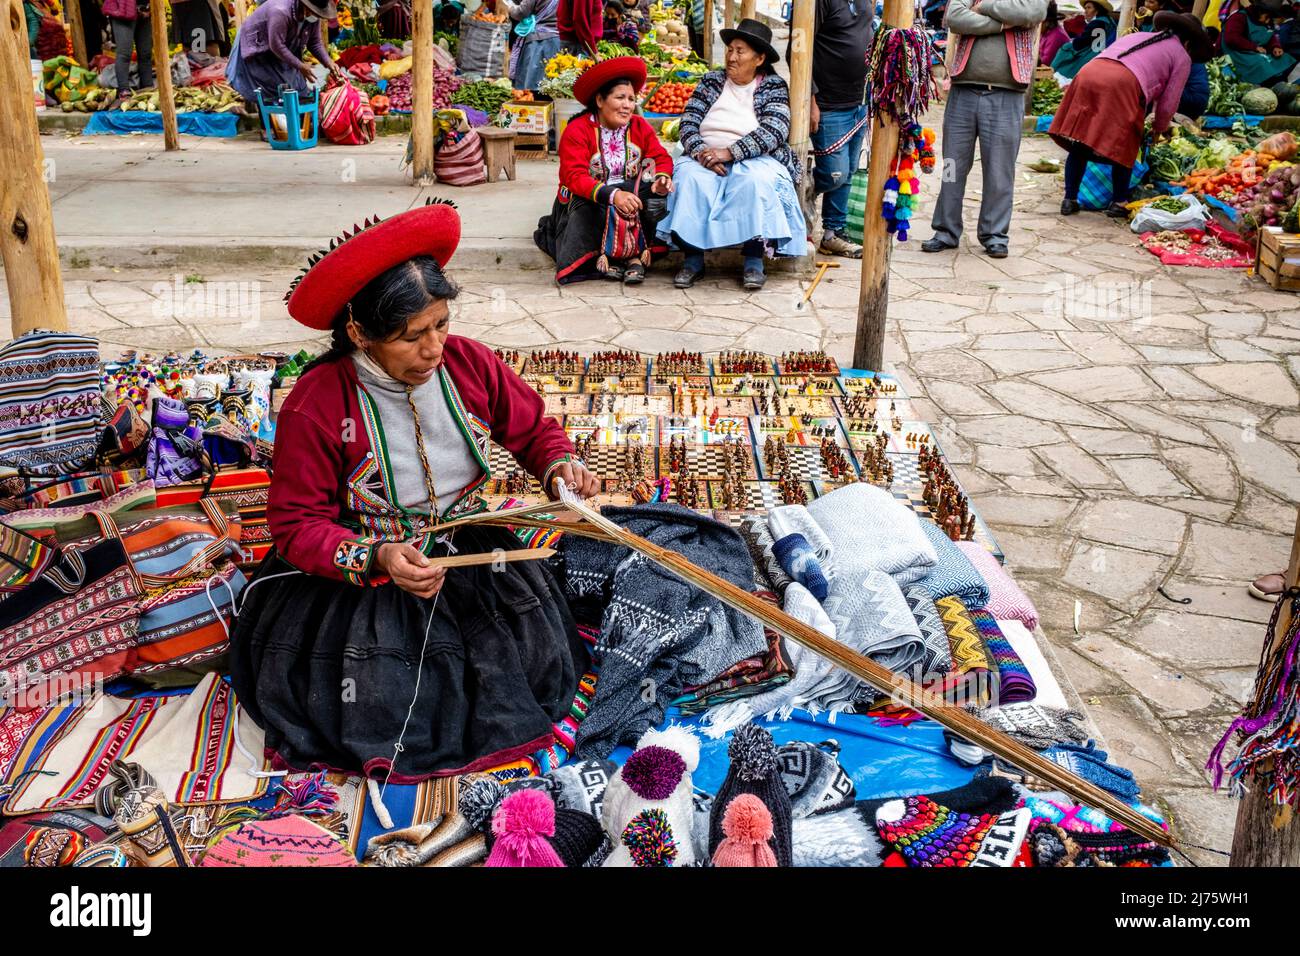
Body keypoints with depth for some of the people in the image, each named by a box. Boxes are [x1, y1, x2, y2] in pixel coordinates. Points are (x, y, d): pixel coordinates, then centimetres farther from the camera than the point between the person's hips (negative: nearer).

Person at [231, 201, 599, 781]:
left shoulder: (468, 363, -8)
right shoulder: (315, 406, -20)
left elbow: (533, 428, 8)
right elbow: (297, 525, -15)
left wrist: (560, 466, -15)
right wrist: (379, 558, -31)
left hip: (470, 553, 3)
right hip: (358, 574, -3)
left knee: (543, 662, -8)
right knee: (382, 706, -13)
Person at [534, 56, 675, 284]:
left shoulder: (640, 127, 6)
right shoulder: (577, 130, -11)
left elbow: (661, 158, 0)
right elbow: (575, 177, -23)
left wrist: (662, 178, -28)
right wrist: (612, 195, -39)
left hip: (629, 194, 4)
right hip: (585, 200, -4)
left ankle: (636, 255, -21)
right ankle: (602, 255, -16)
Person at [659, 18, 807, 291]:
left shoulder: (774, 86, 3)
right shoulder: (710, 81, 12)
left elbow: (774, 131, -12)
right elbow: (688, 123, 4)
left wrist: (729, 152, -22)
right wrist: (701, 152, -17)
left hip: (754, 159, -2)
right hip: (706, 158, 2)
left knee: (756, 182, -36)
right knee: (689, 178, -30)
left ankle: (754, 260, -29)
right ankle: (693, 258, -27)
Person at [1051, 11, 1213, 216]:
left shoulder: (1136, 36, 37)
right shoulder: (1182, 56, 20)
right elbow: (1167, 104, 14)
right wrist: (1158, 128, 35)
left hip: (1087, 75, 5)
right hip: (1122, 86, -5)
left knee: (1079, 144, 14)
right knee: (1123, 150, 11)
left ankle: (1070, 200, 13)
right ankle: (1118, 203, 15)